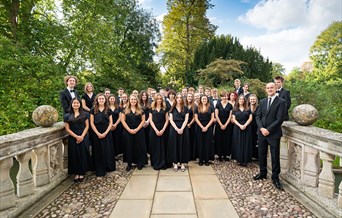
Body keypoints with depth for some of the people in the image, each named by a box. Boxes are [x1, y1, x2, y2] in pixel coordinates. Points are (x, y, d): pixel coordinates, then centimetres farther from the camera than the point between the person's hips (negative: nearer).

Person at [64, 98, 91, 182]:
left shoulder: (84, 114, 4)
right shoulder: (67, 116, 4)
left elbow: (87, 126, 2)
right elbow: (67, 129, 0)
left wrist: (82, 136, -11)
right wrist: (76, 136, -11)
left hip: (83, 138, 0)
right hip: (73, 138, 0)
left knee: (83, 155, 3)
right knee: (74, 155, 4)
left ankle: (82, 173, 16)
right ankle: (76, 173, 16)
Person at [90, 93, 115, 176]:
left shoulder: (108, 110, 5)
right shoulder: (93, 110, 1)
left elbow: (111, 123, 2)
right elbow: (92, 123, -2)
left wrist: (105, 133, -10)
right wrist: (98, 133, -11)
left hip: (107, 134, 1)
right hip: (97, 134, -1)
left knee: (108, 151, 7)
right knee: (98, 152, 4)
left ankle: (108, 167, 22)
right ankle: (100, 171, 14)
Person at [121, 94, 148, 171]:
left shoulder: (140, 110, 5)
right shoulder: (125, 110, 4)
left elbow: (143, 120, 1)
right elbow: (123, 120, -1)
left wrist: (137, 129, -11)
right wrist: (129, 129, -11)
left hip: (139, 131, 0)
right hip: (128, 131, 0)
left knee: (139, 147, 4)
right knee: (129, 147, 5)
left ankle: (140, 163, 16)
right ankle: (129, 164, 15)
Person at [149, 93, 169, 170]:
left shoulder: (164, 109, 6)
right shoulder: (152, 109, 6)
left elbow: (167, 120, 2)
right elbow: (151, 120, 0)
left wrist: (163, 130, -10)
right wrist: (156, 130, -11)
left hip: (163, 130, 0)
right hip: (154, 130, 0)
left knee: (162, 147, 3)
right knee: (155, 147, 4)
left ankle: (163, 164, 13)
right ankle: (155, 164, 13)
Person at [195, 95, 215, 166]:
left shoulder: (210, 108, 4)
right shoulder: (197, 108, 4)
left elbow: (212, 118, 0)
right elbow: (196, 118, -1)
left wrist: (206, 127, -10)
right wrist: (202, 127, -10)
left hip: (208, 127, 0)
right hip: (200, 127, 0)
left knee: (207, 143, 3)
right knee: (200, 143, 3)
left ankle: (207, 160, 12)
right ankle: (200, 160, 12)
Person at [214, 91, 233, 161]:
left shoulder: (230, 105, 3)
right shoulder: (218, 104, -1)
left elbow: (230, 116, 1)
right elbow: (216, 116, -4)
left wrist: (225, 125, -7)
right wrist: (221, 125, -8)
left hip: (227, 125, 1)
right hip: (219, 125, -1)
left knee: (227, 140, 5)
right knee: (219, 140, 2)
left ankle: (225, 155, 16)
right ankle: (220, 155, 12)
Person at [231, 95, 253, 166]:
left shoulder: (248, 109, 8)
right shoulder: (235, 109, 7)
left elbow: (250, 118, 0)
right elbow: (233, 119, 0)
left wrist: (245, 125, -14)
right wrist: (240, 125, -14)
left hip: (246, 128, 0)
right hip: (237, 128, 0)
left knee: (246, 143, 1)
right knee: (238, 143, 1)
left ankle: (245, 160, 7)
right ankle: (239, 159, 9)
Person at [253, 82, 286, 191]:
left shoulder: (281, 102, -6)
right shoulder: (262, 102, 11)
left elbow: (280, 119, -12)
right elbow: (258, 116, 7)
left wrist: (268, 130, -15)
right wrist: (261, 128, -8)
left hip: (274, 133, -5)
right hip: (261, 132, 5)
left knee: (275, 156, 4)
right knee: (261, 154, 13)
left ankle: (275, 177, 19)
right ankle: (262, 173, 30)